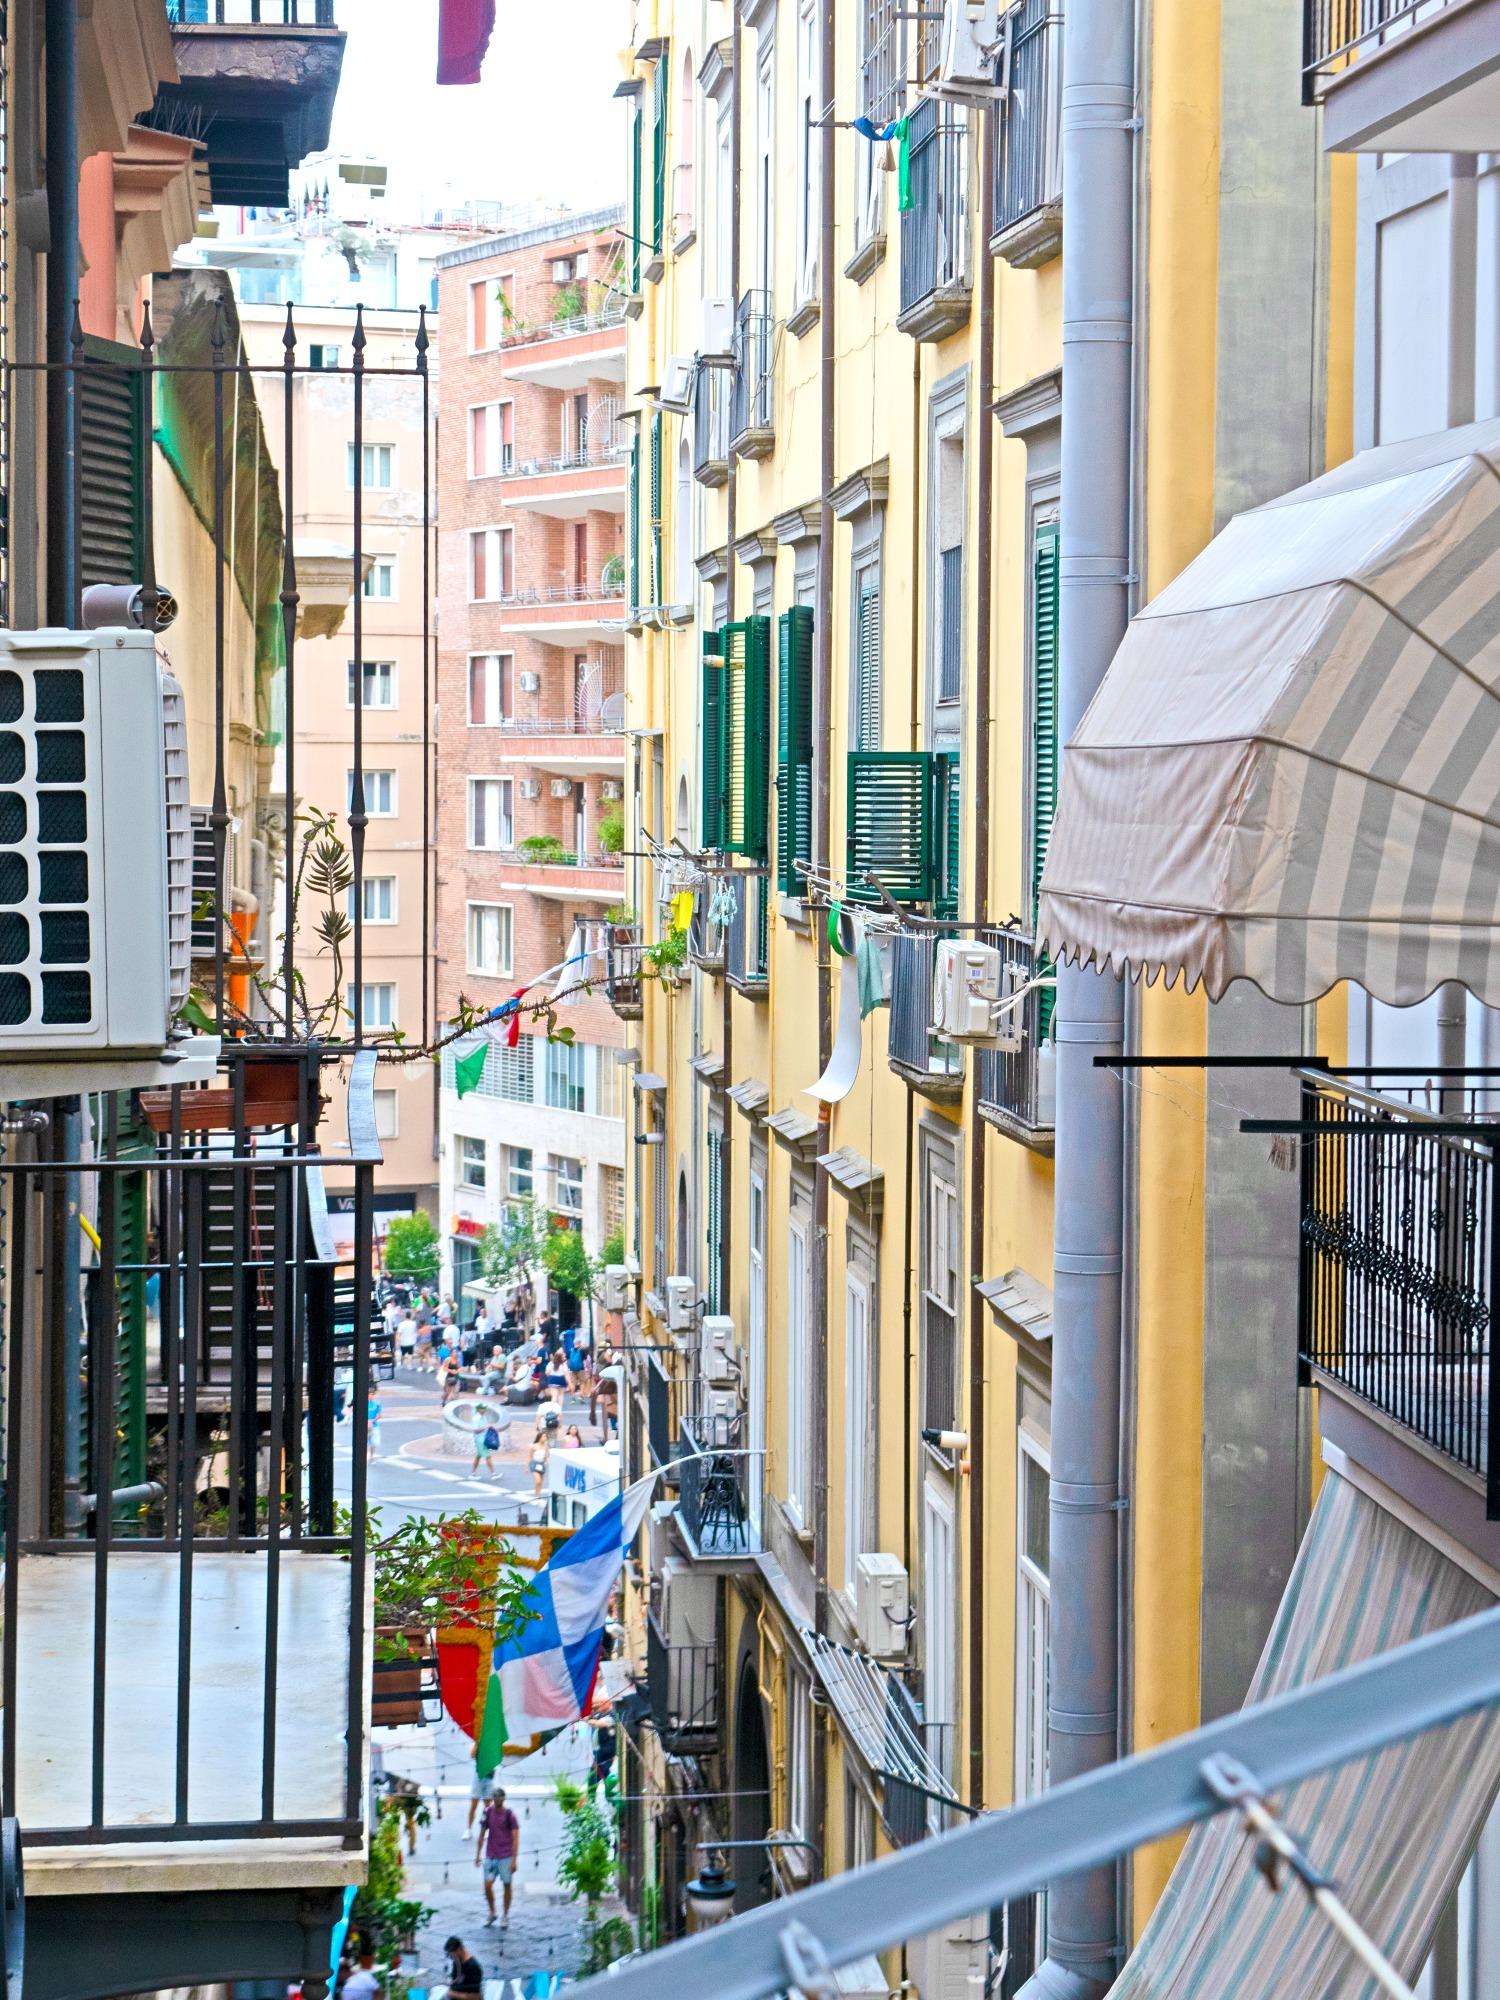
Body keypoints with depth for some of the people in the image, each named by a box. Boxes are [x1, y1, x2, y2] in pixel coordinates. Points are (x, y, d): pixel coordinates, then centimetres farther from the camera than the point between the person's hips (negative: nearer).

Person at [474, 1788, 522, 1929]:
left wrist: (514, 1860, -12)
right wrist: (478, 1855, 10)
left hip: (506, 1857, -3)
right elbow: (482, 1834, 12)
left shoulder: (509, 1815, -7)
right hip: (490, 1856, 3)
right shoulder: (487, 1813, 3)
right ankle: (491, 1913, 16)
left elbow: (515, 1838, -7)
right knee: (488, 1885, -4)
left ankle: (505, 1916, 18)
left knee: (507, 1885, 5)